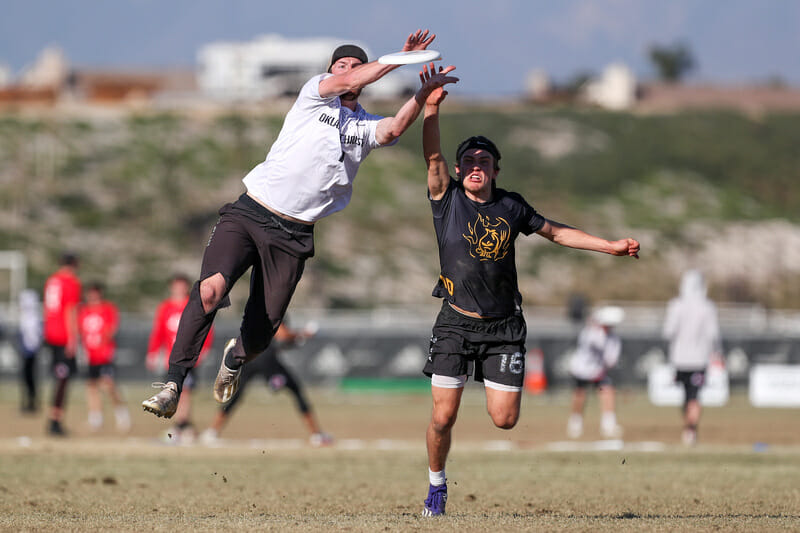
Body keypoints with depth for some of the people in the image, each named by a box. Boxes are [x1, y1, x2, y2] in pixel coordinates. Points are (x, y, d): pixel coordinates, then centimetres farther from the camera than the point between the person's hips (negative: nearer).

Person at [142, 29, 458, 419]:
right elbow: (348, 82, -15)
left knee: (261, 331, 2)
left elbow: (394, 129, -13)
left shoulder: (366, 126, 10)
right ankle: (172, 386, -22)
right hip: (249, 214, -3)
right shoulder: (315, 94, 5)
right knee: (210, 289, -26)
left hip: (293, 237, 3)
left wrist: (425, 93, -27)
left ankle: (235, 359, 40)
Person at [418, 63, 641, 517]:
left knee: (505, 420, -4)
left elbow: (555, 231, 16)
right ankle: (437, 483, 18)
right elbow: (433, 157, -17)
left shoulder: (511, 206, 3)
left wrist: (611, 246, 12)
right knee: (443, 417, -9)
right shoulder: (447, 199, -3)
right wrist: (432, 109, -32)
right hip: (457, 323, -1)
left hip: (504, 326, 1)